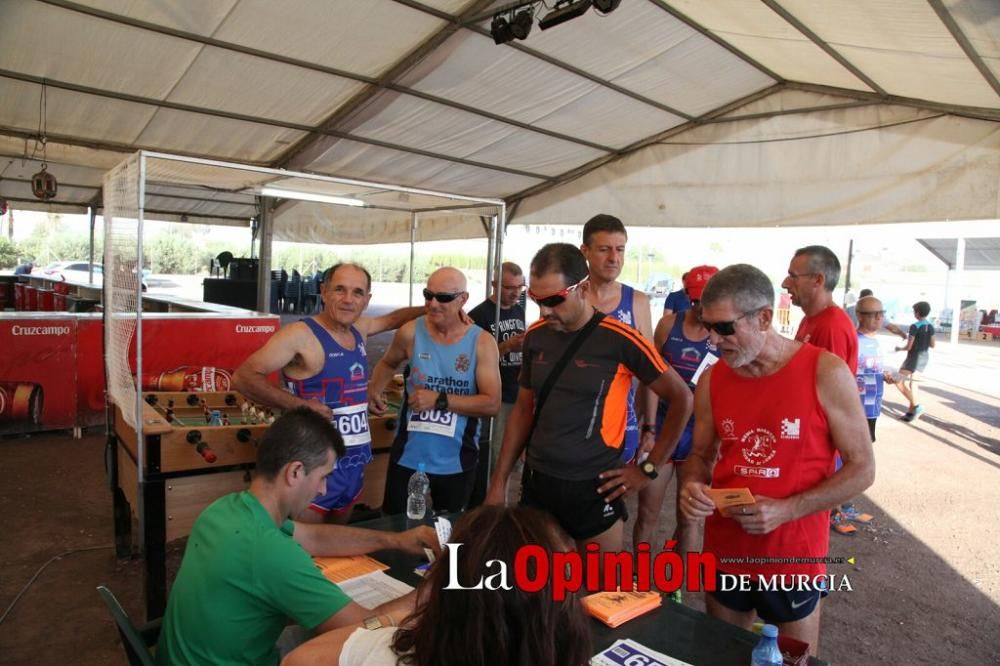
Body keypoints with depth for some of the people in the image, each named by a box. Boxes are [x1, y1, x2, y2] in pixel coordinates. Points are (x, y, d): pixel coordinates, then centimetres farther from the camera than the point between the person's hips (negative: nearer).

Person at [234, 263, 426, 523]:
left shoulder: (359, 329, 7)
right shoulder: (300, 334, -16)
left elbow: (392, 319, 27)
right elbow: (243, 378, -18)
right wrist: (299, 405, -25)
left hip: (355, 464, 7)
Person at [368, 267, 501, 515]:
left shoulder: (482, 342, -10)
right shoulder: (410, 332, -6)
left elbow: (492, 404, -15)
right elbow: (388, 363, 16)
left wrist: (440, 400, -20)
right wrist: (373, 393, -1)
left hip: (456, 462, 0)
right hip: (408, 456, 1)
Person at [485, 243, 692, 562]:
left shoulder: (620, 340, -15)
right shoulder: (536, 336, 0)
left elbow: (682, 399, -6)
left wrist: (648, 468, -5)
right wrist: (499, 481, 9)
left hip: (593, 488, -4)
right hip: (536, 483, 4)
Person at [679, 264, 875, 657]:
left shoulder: (825, 373, -14)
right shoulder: (711, 381, -3)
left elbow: (862, 468, -10)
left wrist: (786, 510, -21)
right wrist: (691, 485, -15)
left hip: (793, 559, -3)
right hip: (724, 553, 3)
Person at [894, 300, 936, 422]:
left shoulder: (914, 326, -18)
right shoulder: (930, 327, 4)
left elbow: (908, 347, -17)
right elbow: (932, 345, 13)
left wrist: (899, 348, 2)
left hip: (914, 357, -8)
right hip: (924, 357, 8)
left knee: (899, 382, -2)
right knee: (912, 384, 13)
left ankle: (916, 405, -9)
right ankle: (911, 411, 14)